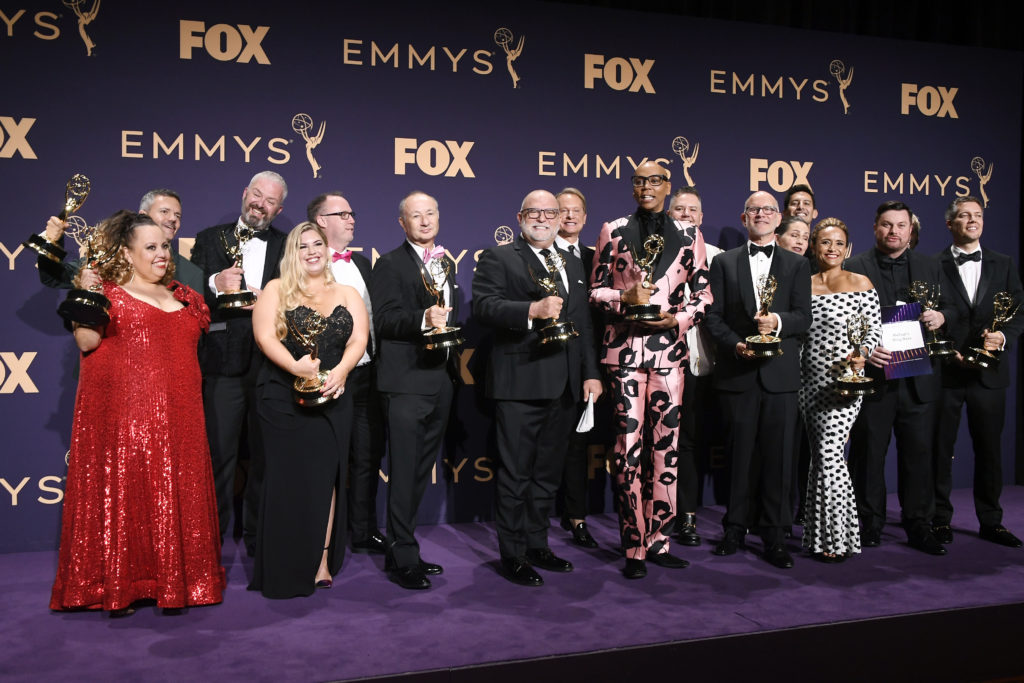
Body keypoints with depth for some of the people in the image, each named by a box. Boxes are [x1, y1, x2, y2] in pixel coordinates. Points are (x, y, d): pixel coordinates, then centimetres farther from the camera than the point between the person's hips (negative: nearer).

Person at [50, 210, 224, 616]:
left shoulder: (182, 296, 18)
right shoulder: (107, 291, 3)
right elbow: (87, 341, -9)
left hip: (176, 415, 5)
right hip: (123, 412, -4)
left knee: (174, 498, 5)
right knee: (121, 493, -2)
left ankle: (173, 583, 12)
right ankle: (117, 587, 7)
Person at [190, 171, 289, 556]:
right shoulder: (210, 239, 9)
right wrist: (214, 285, -17)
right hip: (223, 365, -1)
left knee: (266, 457, 10)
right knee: (217, 456, 4)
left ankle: (259, 538, 24)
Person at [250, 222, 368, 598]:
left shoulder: (348, 294, 14)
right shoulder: (276, 291, 7)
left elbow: (359, 339, 2)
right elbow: (265, 336, -5)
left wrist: (340, 371, -17)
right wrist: (295, 365, -23)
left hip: (332, 398, 2)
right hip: (283, 398, -2)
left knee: (326, 478, 3)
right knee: (288, 477, 0)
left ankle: (321, 563, 10)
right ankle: (284, 570, 8)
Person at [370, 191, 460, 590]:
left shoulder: (447, 264, 19)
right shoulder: (390, 264, -4)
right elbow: (383, 320, -15)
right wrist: (423, 319, -29)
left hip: (441, 380, 8)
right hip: (406, 382, -8)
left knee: (422, 469, 13)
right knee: (404, 471, -4)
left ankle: (402, 548, 25)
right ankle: (403, 559, 6)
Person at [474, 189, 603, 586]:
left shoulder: (573, 266, 21)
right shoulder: (498, 258, 1)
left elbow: (584, 325, 20)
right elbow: (483, 305, -15)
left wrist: (591, 372, 13)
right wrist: (532, 310, -27)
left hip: (565, 387, 7)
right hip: (520, 384, -6)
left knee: (548, 472, 14)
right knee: (516, 473, 0)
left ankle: (537, 546, 27)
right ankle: (513, 555, 11)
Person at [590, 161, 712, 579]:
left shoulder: (688, 236, 11)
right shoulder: (614, 231, 8)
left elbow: (703, 293, 11)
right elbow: (596, 288, 8)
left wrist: (677, 318, -6)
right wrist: (625, 298, -12)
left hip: (669, 349, 2)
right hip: (625, 351, -2)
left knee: (666, 445, 4)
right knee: (629, 446, -3)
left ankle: (659, 541, 16)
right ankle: (634, 548, 7)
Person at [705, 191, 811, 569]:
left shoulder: (797, 264, 12)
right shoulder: (724, 262, 11)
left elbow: (804, 317, 3)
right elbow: (714, 315, 4)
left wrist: (778, 322, -17)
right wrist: (736, 344, -11)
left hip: (780, 372, 0)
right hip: (737, 371, 0)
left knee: (778, 453, 1)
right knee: (740, 451, 6)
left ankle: (774, 535, 10)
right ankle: (736, 527, 18)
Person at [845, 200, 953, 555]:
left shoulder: (930, 266, 12)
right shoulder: (855, 268, 0)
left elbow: (949, 308, 16)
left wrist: (941, 316, -7)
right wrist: (863, 350, -20)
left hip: (919, 378, 3)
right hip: (873, 374, -3)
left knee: (919, 452, 7)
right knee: (869, 453, 6)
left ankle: (918, 526, 19)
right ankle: (870, 524, 19)